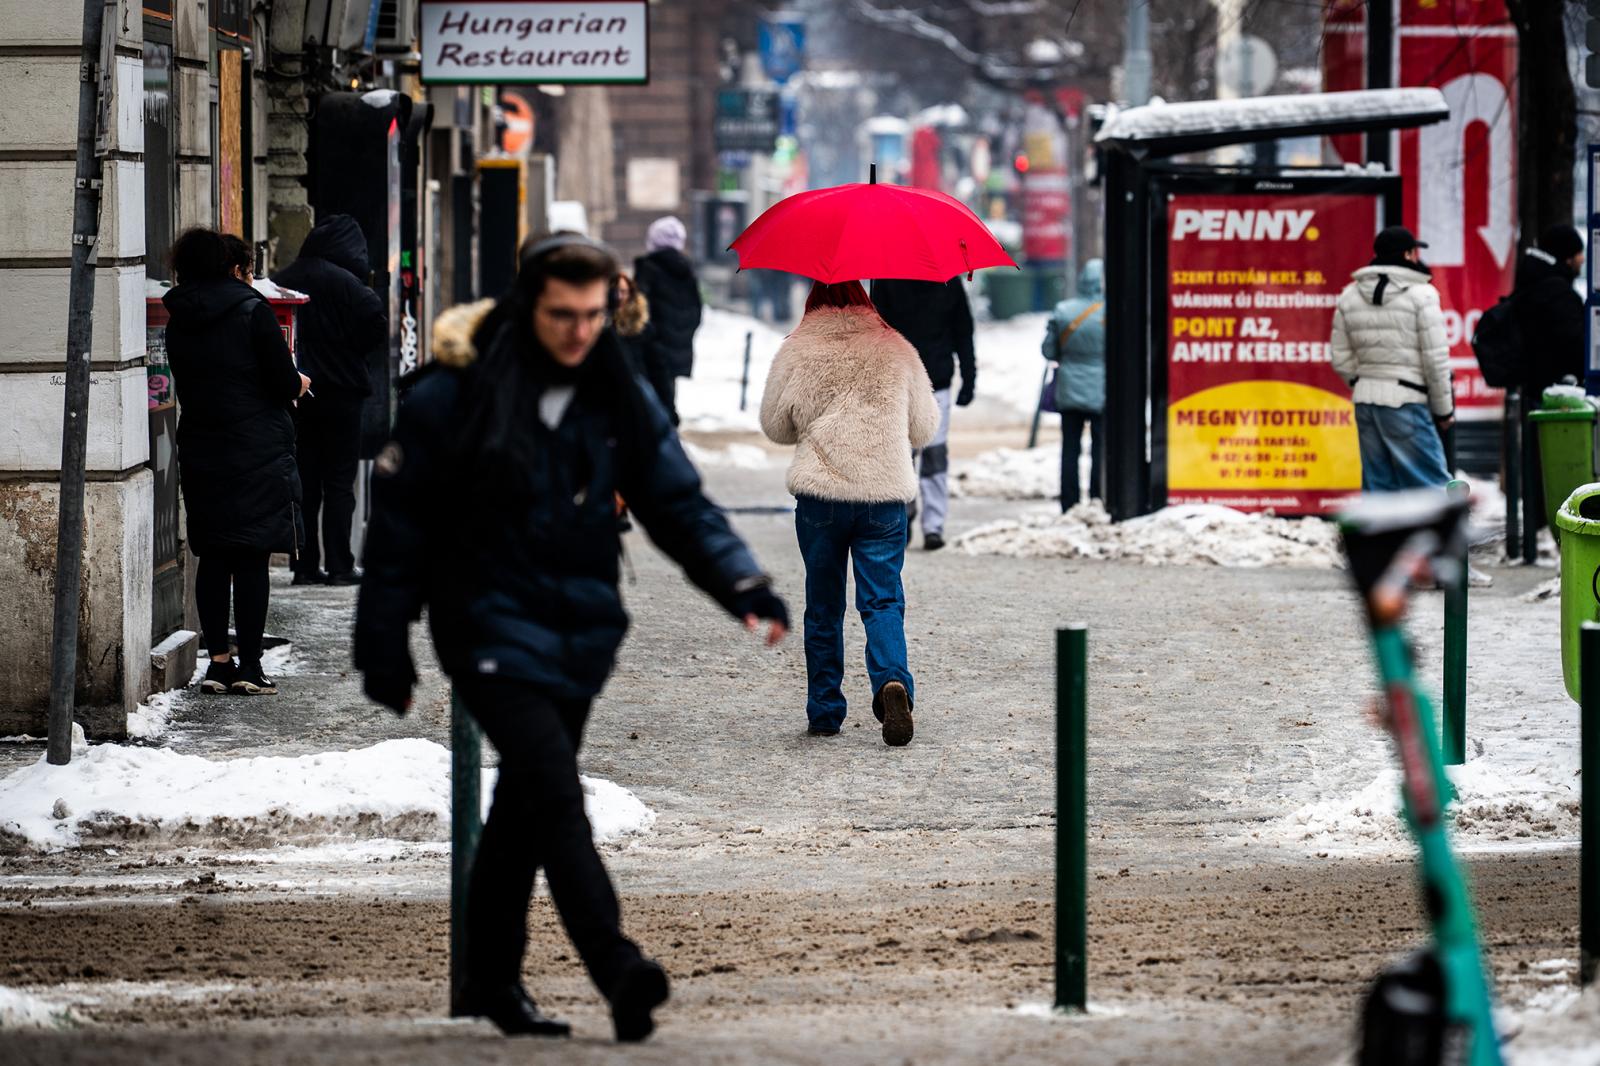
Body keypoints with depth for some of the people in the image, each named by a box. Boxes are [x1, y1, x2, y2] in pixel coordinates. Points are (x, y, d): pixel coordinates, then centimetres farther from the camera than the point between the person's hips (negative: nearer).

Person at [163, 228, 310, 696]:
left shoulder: (178, 323, 7)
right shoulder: (252, 312, -10)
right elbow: (284, 384, -11)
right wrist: (298, 384, 13)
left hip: (200, 455, 5)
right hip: (258, 455, -5)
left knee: (212, 558, 10)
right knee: (252, 558, -1)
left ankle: (218, 661, 9)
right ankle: (249, 667, -2)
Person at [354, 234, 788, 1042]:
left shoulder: (619, 401, 4)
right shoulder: (454, 394, -10)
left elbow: (679, 504, 5)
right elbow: (399, 517, -5)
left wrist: (740, 582, -12)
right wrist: (383, 643, -4)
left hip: (579, 633, 5)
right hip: (492, 628, -5)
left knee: (524, 808, 14)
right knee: (554, 792, -19)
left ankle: (491, 980, 26)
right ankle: (619, 973, -27)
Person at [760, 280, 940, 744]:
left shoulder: (796, 351, 0)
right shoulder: (896, 351, 3)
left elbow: (774, 424, 8)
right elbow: (924, 427, 11)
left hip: (819, 496, 0)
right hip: (886, 496, 0)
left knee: (823, 606, 12)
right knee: (883, 600, 2)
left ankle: (824, 713, 16)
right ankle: (891, 680, -25)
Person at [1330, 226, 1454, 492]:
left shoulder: (1349, 297, 9)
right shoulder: (1421, 295, -8)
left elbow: (1341, 358, 11)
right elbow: (1436, 359, -8)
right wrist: (1444, 409, 2)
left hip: (1365, 401, 6)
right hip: (1406, 402, -6)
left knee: (1377, 484, 9)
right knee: (1429, 482, -4)